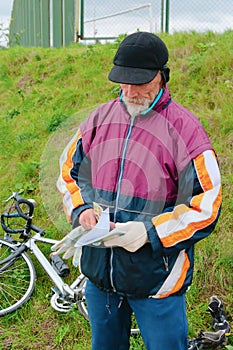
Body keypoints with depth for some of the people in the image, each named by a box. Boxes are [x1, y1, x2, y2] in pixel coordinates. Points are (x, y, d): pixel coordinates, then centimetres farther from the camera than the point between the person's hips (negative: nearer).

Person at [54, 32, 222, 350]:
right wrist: (81, 210, -8)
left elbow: (206, 206, -14)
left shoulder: (185, 129, -13)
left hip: (157, 278, -4)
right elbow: (69, 172, 12)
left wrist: (150, 232, -23)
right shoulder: (100, 118, 2)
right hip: (98, 270, 5)